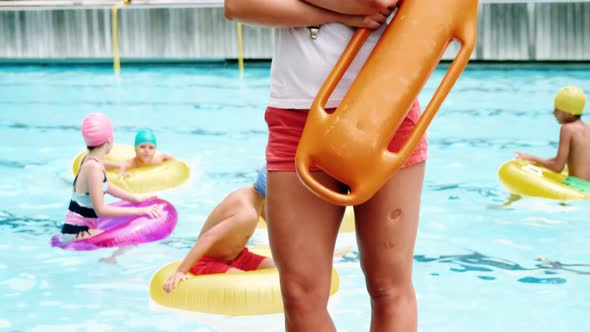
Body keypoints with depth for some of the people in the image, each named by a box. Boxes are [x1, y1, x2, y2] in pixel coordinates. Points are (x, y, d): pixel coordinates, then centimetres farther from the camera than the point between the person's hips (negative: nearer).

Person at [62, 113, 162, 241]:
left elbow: (104, 186, 26)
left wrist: (136, 198, 27)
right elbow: (101, 210, -23)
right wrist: (138, 211, -21)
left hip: (80, 230, 10)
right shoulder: (94, 167, -20)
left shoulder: (89, 160, 7)